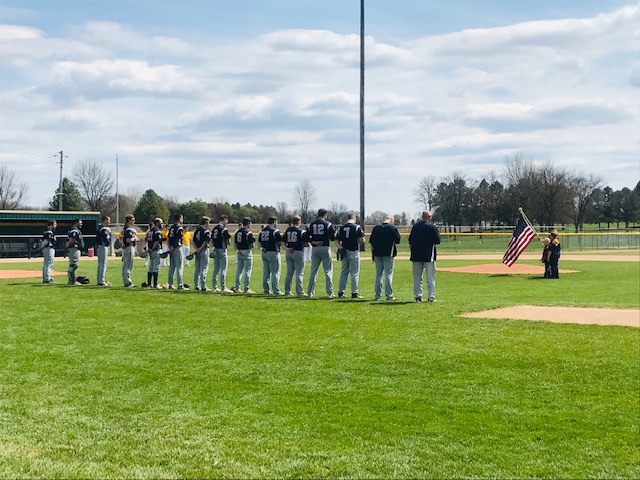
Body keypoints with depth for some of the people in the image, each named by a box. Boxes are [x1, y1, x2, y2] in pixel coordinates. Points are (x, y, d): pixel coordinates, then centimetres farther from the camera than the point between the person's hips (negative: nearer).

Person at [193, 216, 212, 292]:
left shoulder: (197, 230, 12)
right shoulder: (206, 231, -11)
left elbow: (193, 241, 9)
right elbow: (206, 242, -18)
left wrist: (197, 249, -2)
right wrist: (200, 249, -12)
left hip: (197, 251, 7)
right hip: (204, 251, -7)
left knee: (197, 269, 13)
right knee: (204, 269, -5)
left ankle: (196, 285, 16)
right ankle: (203, 286, -7)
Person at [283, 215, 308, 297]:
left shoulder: (287, 231, 8)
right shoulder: (302, 231, -7)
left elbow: (283, 242, 3)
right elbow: (306, 244, -9)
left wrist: (286, 249, -8)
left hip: (288, 253, 5)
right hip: (298, 252, -5)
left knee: (289, 273, 12)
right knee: (299, 273, -2)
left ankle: (287, 291, 13)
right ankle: (299, 291, -4)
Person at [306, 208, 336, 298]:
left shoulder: (311, 224, 7)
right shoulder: (328, 224, -4)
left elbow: (307, 237, 1)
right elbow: (332, 237, -4)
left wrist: (313, 242, -2)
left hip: (315, 249, 3)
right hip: (325, 248, -3)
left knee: (313, 270, 8)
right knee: (328, 271, 2)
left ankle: (310, 292, 6)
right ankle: (330, 293, -1)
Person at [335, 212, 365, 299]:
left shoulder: (341, 228, 9)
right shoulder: (357, 227, -7)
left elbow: (336, 241, 4)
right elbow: (362, 241, -11)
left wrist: (341, 247, -8)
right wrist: (357, 242, 8)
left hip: (344, 253, 5)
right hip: (354, 252, -5)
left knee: (343, 273, 12)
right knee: (354, 273, 1)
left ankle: (340, 292, 13)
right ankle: (354, 293, 1)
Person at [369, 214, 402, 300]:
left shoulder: (376, 227, 7)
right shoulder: (392, 228, -7)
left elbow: (371, 241, 7)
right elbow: (398, 240, -4)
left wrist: (373, 254, 11)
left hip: (377, 254, 4)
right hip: (389, 254, -4)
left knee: (378, 274, 10)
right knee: (388, 274, 0)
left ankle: (377, 295, 9)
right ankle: (389, 295, -1)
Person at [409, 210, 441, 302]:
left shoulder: (415, 226, 8)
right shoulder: (432, 227, -6)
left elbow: (410, 241, 10)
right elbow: (437, 241, -8)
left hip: (416, 255, 4)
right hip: (429, 255, -4)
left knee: (417, 276, 9)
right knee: (430, 277, 3)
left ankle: (418, 296, 6)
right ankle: (431, 296, 1)